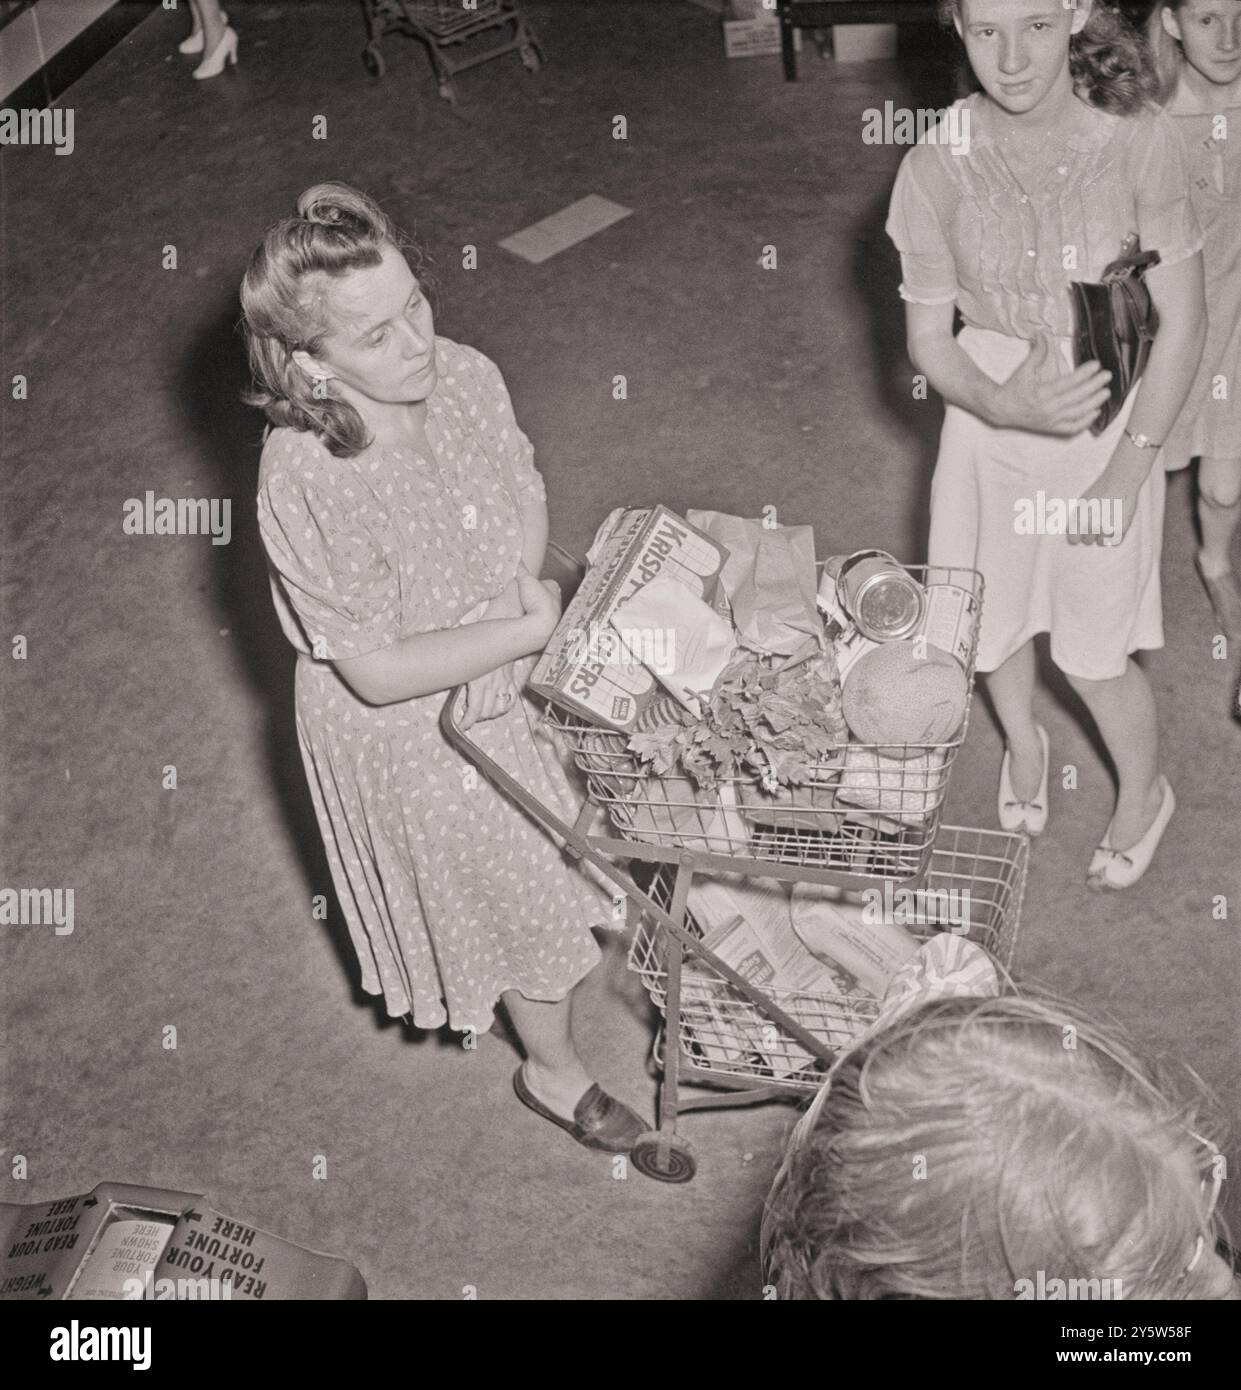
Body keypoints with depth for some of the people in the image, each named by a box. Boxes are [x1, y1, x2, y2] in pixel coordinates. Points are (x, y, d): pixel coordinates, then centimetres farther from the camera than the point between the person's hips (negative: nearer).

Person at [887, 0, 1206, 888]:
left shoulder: (1139, 142, -20)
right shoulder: (936, 170, -15)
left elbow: (1182, 323, -13)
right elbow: (928, 339, -7)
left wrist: (1126, 470, -15)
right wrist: (1005, 405, -27)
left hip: (1109, 428, -2)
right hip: (990, 421, 2)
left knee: (1095, 653, 8)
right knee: (994, 620, 20)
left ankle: (1145, 794, 40)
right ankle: (1023, 741, 54)